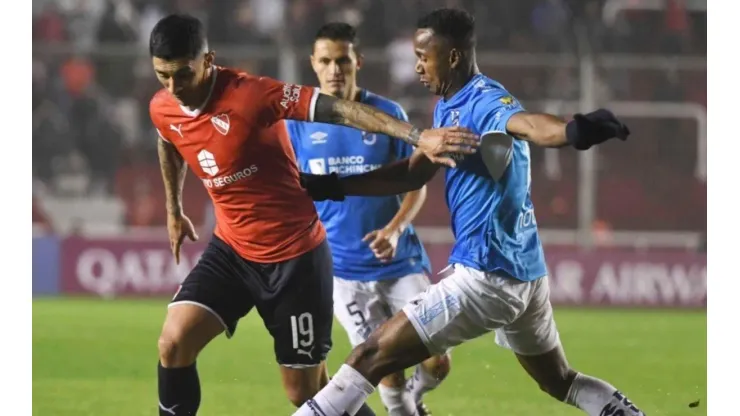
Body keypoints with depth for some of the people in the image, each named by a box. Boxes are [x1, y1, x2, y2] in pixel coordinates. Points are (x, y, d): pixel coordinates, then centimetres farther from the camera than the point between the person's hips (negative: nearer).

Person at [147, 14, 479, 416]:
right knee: (174, 342, -13)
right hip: (231, 250, 5)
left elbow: (337, 109, -27)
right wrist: (174, 212, 33)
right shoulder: (162, 110, -3)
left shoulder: (250, 95, -23)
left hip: (295, 257, -5)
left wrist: (418, 136, -36)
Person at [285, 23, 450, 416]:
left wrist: (395, 228, -17)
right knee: (387, 369, -8)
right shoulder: (298, 120, -2)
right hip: (342, 267, 0)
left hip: (399, 260, 0)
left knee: (437, 363, -5)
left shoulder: (388, 113, -2)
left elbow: (416, 184, 0)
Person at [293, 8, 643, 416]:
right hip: (523, 270, 10)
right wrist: (332, 187, 17)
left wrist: (575, 130, -64)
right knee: (560, 382, 24)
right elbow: (415, 172, 23)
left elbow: (527, 124, -41)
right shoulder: (447, 107, 11)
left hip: (487, 276, -10)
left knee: (372, 357, -6)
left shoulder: (484, 102, -19)